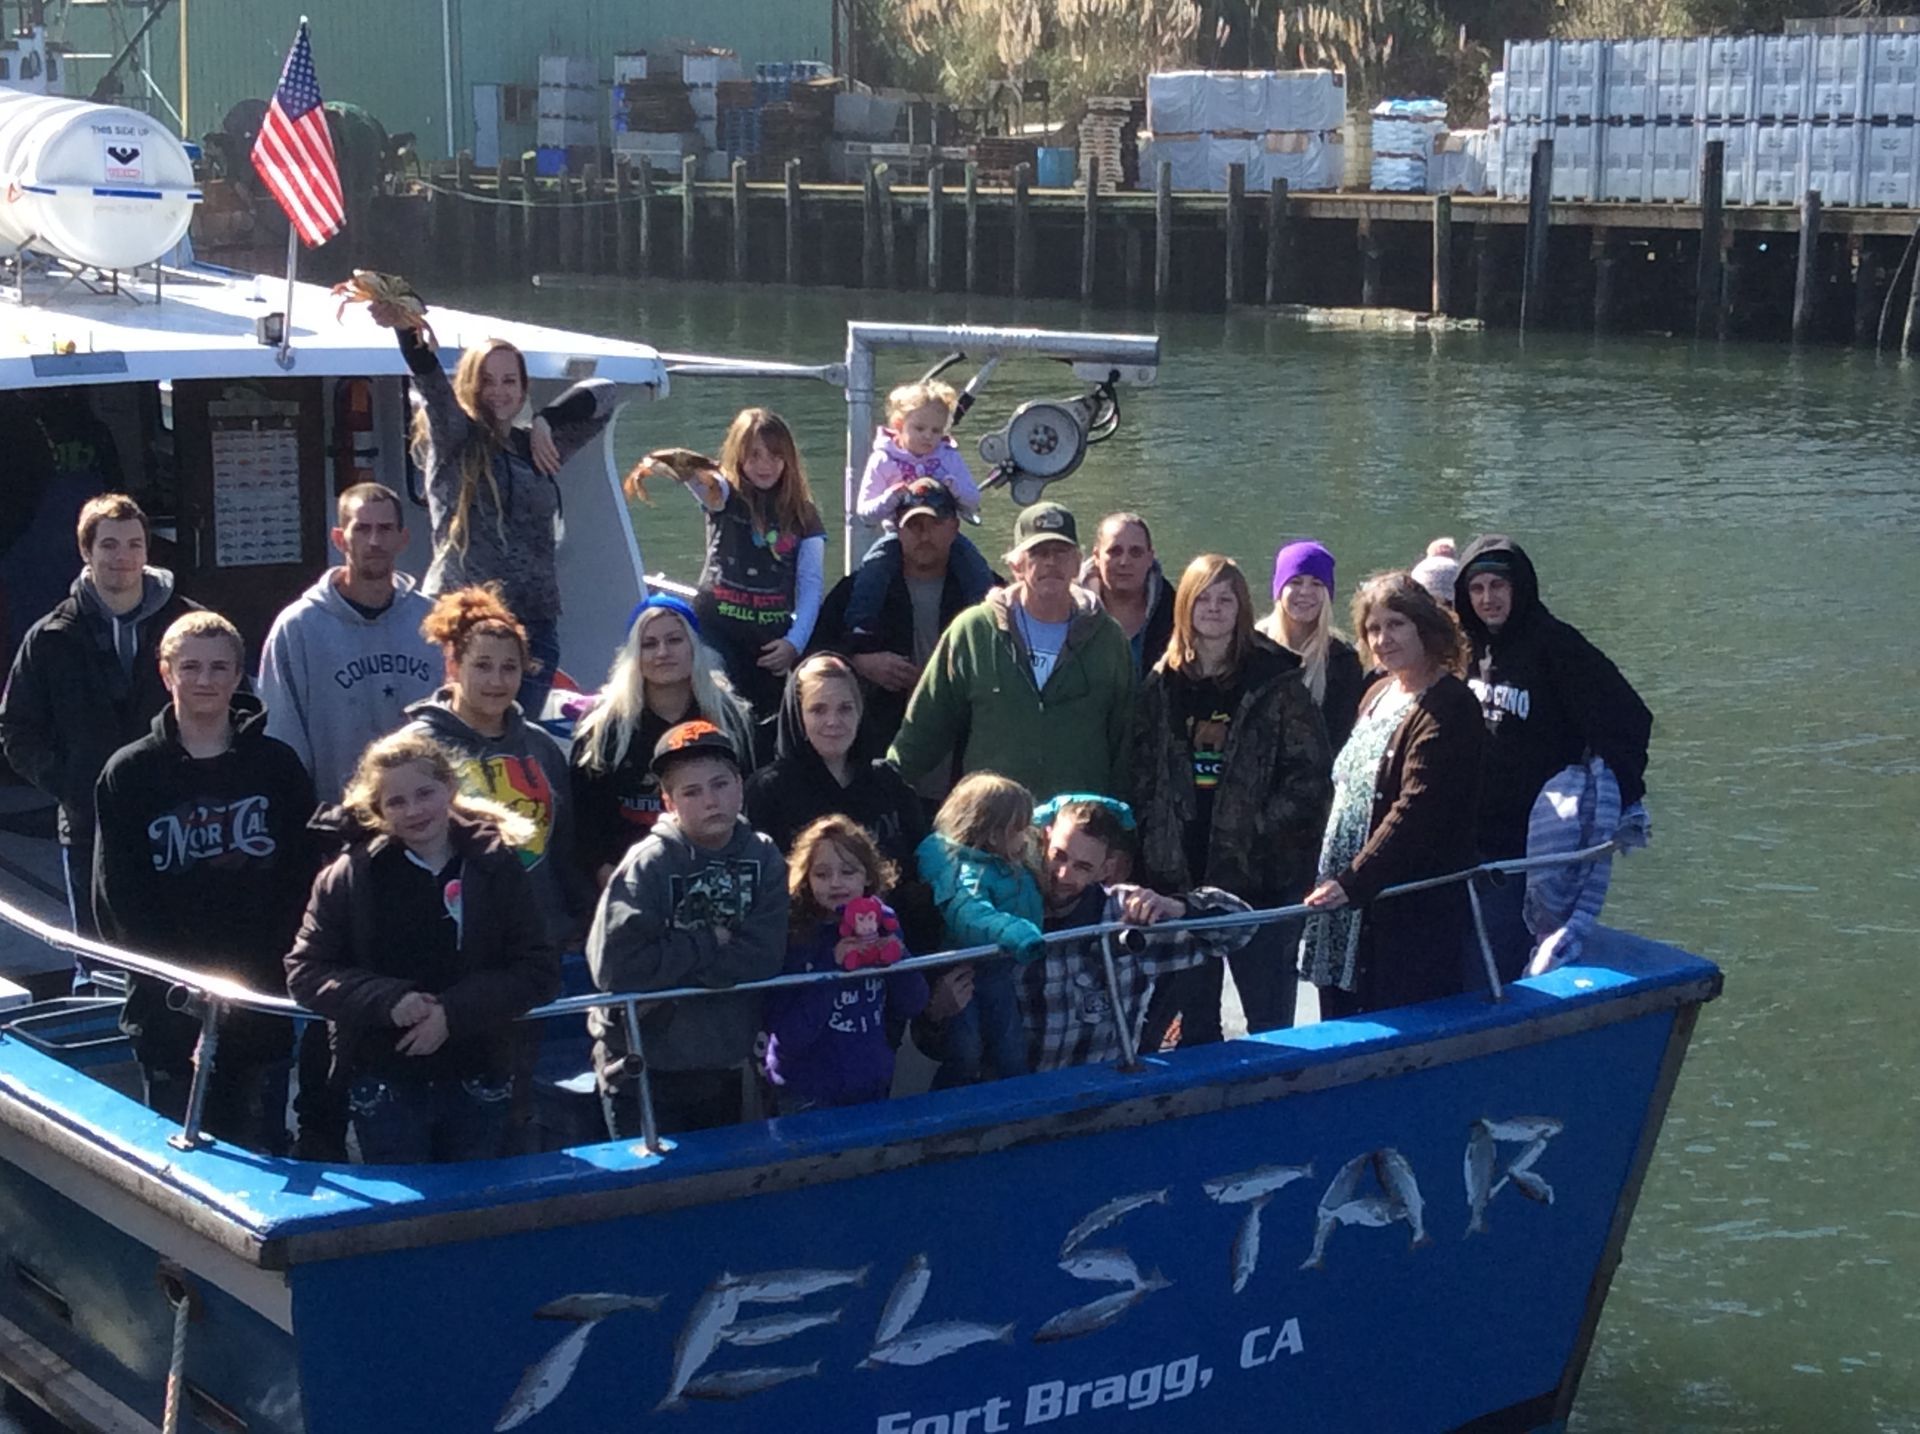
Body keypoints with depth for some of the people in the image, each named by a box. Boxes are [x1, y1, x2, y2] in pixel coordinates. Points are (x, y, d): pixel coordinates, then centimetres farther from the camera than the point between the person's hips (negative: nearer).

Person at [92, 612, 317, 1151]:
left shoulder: (277, 766, 5)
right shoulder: (129, 774, 2)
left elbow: (302, 882, 3)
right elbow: (116, 897, -1)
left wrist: (255, 975, -9)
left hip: (261, 1008, 1)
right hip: (169, 1015, 0)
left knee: (263, 1154, 6)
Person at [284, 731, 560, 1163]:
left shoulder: (496, 868, -2)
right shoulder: (350, 877, -2)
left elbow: (539, 970, -4)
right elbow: (305, 971, -2)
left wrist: (454, 1012, -17)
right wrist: (388, 999, -18)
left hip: (477, 1084, 1)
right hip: (385, 1088, -1)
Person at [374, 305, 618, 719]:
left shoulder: (536, 449, 18)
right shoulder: (452, 442, 6)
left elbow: (602, 394, 21)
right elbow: (432, 386, -13)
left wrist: (546, 422, 6)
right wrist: (405, 330, -31)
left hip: (535, 624, 4)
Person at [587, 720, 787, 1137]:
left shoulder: (763, 857, -2)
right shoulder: (650, 864, -14)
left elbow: (764, 958, -11)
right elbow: (615, 967, -24)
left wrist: (674, 964, -17)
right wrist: (709, 944, -16)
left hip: (726, 1069, 4)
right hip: (643, 1072, -4)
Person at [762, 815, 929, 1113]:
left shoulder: (882, 923, -3)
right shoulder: (793, 937, -17)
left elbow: (913, 1006, -3)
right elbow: (789, 1036, -22)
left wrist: (891, 952, -20)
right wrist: (832, 967, -29)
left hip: (873, 1089, 5)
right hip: (808, 1097, -5)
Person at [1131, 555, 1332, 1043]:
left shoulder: (1275, 683, -3)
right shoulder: (1161, 686, 8)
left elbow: (1310, 773, -6)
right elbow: (1139, 772, 9)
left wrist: (1262, 828, -13)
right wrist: (1154, 843, 0)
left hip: (1259, 872, -4)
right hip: (1180, 870, 4)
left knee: (1270, 1014, 1)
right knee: (1192, 1012, 13)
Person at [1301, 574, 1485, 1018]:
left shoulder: (1447, 708, -13)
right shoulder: (1377, 695, 15)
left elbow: (1416, 812, -22)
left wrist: (1353, 882, -26)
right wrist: (1330, 878, 16)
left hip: (1413, 914, -9)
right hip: (1347, 907, 9)